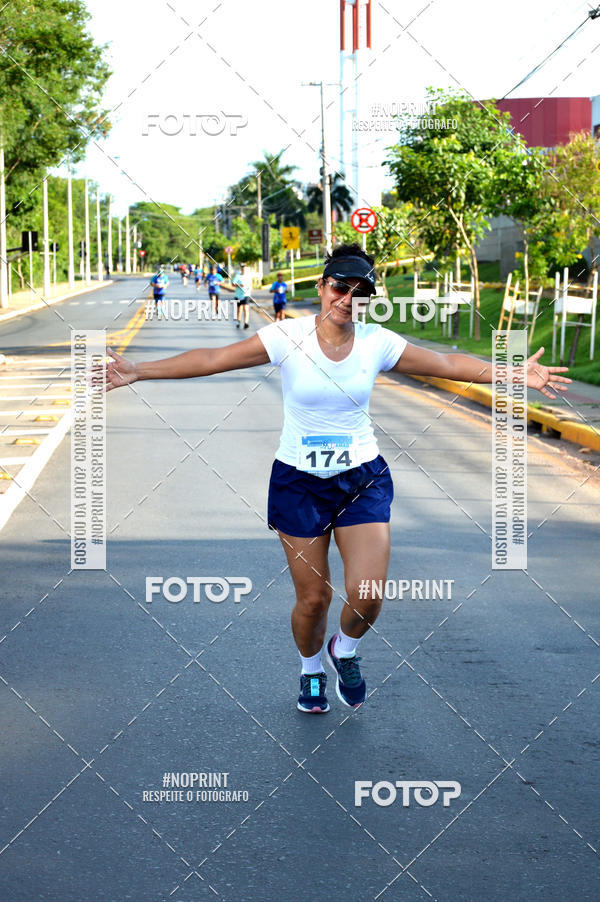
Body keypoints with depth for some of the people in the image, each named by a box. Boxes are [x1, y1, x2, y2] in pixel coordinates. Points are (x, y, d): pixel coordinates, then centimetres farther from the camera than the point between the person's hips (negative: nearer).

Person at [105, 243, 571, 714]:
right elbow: (214, 359, -13)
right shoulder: (288, 337, -11)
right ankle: (311, 671, 35)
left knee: (367, 596, -11)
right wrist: (137, 371, -20)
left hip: (363, 480, 1)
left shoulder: (377, 342, -4)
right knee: (313, 597, 3)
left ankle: (344, 651, 24)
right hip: (299, 482, -1)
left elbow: (450, 364, 3)